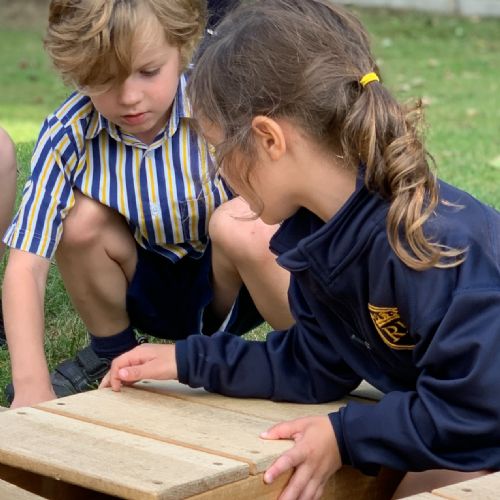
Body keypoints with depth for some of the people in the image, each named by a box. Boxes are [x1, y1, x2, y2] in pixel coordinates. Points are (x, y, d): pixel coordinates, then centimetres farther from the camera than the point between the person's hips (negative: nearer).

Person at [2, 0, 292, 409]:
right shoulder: (67, 136, -21)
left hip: (231, 286, -3)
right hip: (147, 292, 3)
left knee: (239, 229, -34)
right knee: (81, 219, -24)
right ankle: (112, 354, 4)